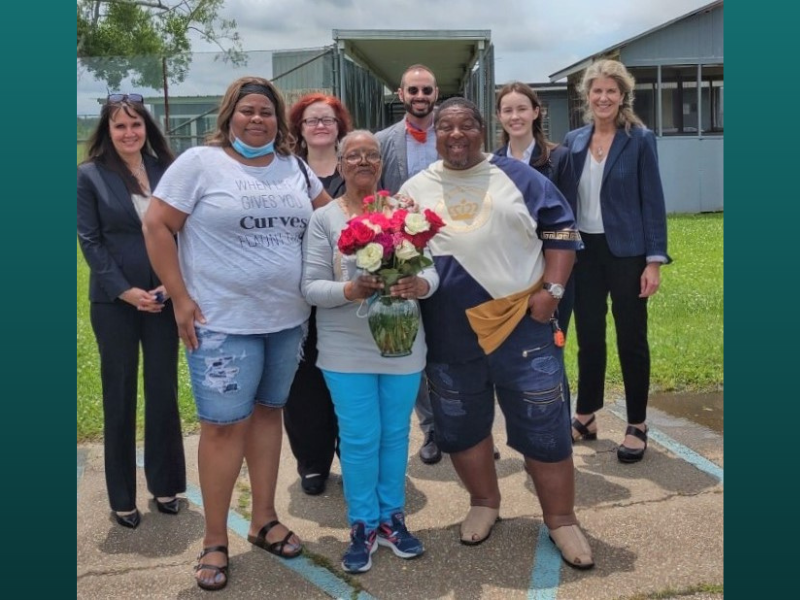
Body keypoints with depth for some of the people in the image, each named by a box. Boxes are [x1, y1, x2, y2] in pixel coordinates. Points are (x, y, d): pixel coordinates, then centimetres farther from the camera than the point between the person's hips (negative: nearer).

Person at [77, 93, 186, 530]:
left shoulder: (166, 170, 5)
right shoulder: (90, 175, -1)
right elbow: (90, 241, -5)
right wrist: (126, 290, -14)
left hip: (163, 297, 2)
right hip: (114, 302, -2)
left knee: (164, 392, 8)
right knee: (119, 396, 6)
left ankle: (165, 484, 24)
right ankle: (122, 497, 18)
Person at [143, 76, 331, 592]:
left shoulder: (294, 167, 9)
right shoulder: (200, 162, -5)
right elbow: (157, 225, -8)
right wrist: (180, 298, -12)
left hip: (288, 318, 5)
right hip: (222, 321, -5)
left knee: (268, 412, 14)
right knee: (223, 423, -2)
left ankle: (264, 519, 28)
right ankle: (215, 541, 13)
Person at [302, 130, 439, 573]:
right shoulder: (323, 219, -3)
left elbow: (431, 269, -2)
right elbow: (311, 287, -7)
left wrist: (419, 285, -24)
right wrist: (351, 290, -24)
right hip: (347, 350, -2)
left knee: (395, 434, 13)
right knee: (359, 438, 5)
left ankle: (391, 518, 30)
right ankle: (363, 526, 22)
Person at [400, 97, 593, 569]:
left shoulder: (517, 176, 3)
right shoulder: (415, 189, 9)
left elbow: (561, 230, 3)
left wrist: (551, 289, -7)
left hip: (522, 324, -2)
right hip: (449, 336, 2)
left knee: (544, 426, 4)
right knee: (462, 427, 14)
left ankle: (562, 519, 21)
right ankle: (485, 503, 37)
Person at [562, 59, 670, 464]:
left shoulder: (640, 140, -5)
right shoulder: (574, 141, 6)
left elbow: (653, 201, -6)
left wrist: (655, 260, -12)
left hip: (626, 251, -4)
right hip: (583, 251, 4)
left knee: (631, 339, 4)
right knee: (588, 337, 12)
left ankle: (637, 426, 16)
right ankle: (585, 417, 25)